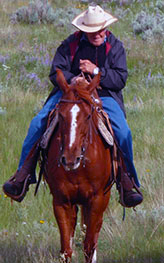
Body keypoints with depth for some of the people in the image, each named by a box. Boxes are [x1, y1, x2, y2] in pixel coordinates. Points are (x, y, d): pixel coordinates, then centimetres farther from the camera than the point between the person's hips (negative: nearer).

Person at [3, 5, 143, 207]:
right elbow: (56, 73, 3)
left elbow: (120, 79, 0)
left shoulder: (115, 47, 7)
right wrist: (72, 79, -18)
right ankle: (23, 177, -15)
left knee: (123, 133, -25)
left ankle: (127, 183, -10)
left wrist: (96, 71, -15)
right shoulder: (70, 44, 6)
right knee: (38, 124, -20)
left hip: (104, 95, 0)